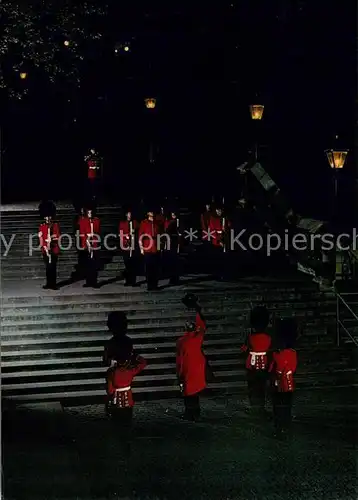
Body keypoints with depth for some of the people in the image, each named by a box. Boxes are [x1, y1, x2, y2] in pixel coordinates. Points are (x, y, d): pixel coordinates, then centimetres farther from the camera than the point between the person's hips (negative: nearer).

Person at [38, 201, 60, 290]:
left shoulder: (56, 225, 6)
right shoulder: (42, 226, 6)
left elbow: (58, 236, 4)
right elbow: (40, 238, 0)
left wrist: (53, 237, -15)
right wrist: (45, 247, -11)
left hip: (54, 249, -1)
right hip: (46, 249, 1)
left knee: (53, 267, -1)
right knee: (48, 267, 6)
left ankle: (53, 283, 3)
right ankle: (49, 283, 13)